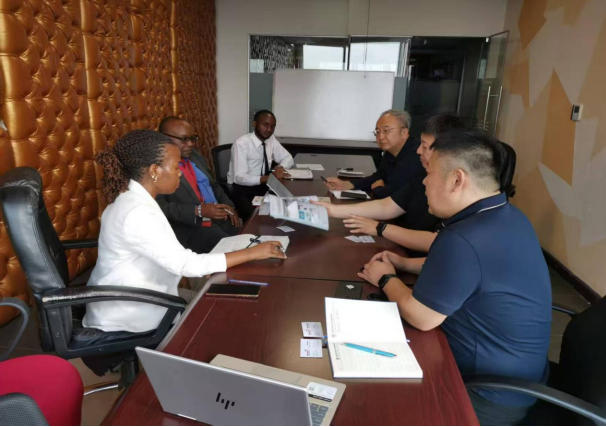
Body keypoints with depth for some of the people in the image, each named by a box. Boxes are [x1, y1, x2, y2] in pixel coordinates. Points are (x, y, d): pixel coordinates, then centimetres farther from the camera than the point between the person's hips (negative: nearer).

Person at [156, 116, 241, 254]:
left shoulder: (195, 156, 17)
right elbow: (161, 208, -18)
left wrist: (229, 207, 7)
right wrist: (199, 211, -24)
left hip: (221, 217, 8)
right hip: (189, 228, -8)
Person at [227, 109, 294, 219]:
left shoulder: (272, 140, 1)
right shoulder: (241, 144, -18)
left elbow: (288, 158, 12)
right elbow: (239, 177, -24)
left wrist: (280, 168, -11)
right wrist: (268, 177, -34)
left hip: (262, 185, 6)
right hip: (241, 189, -6)